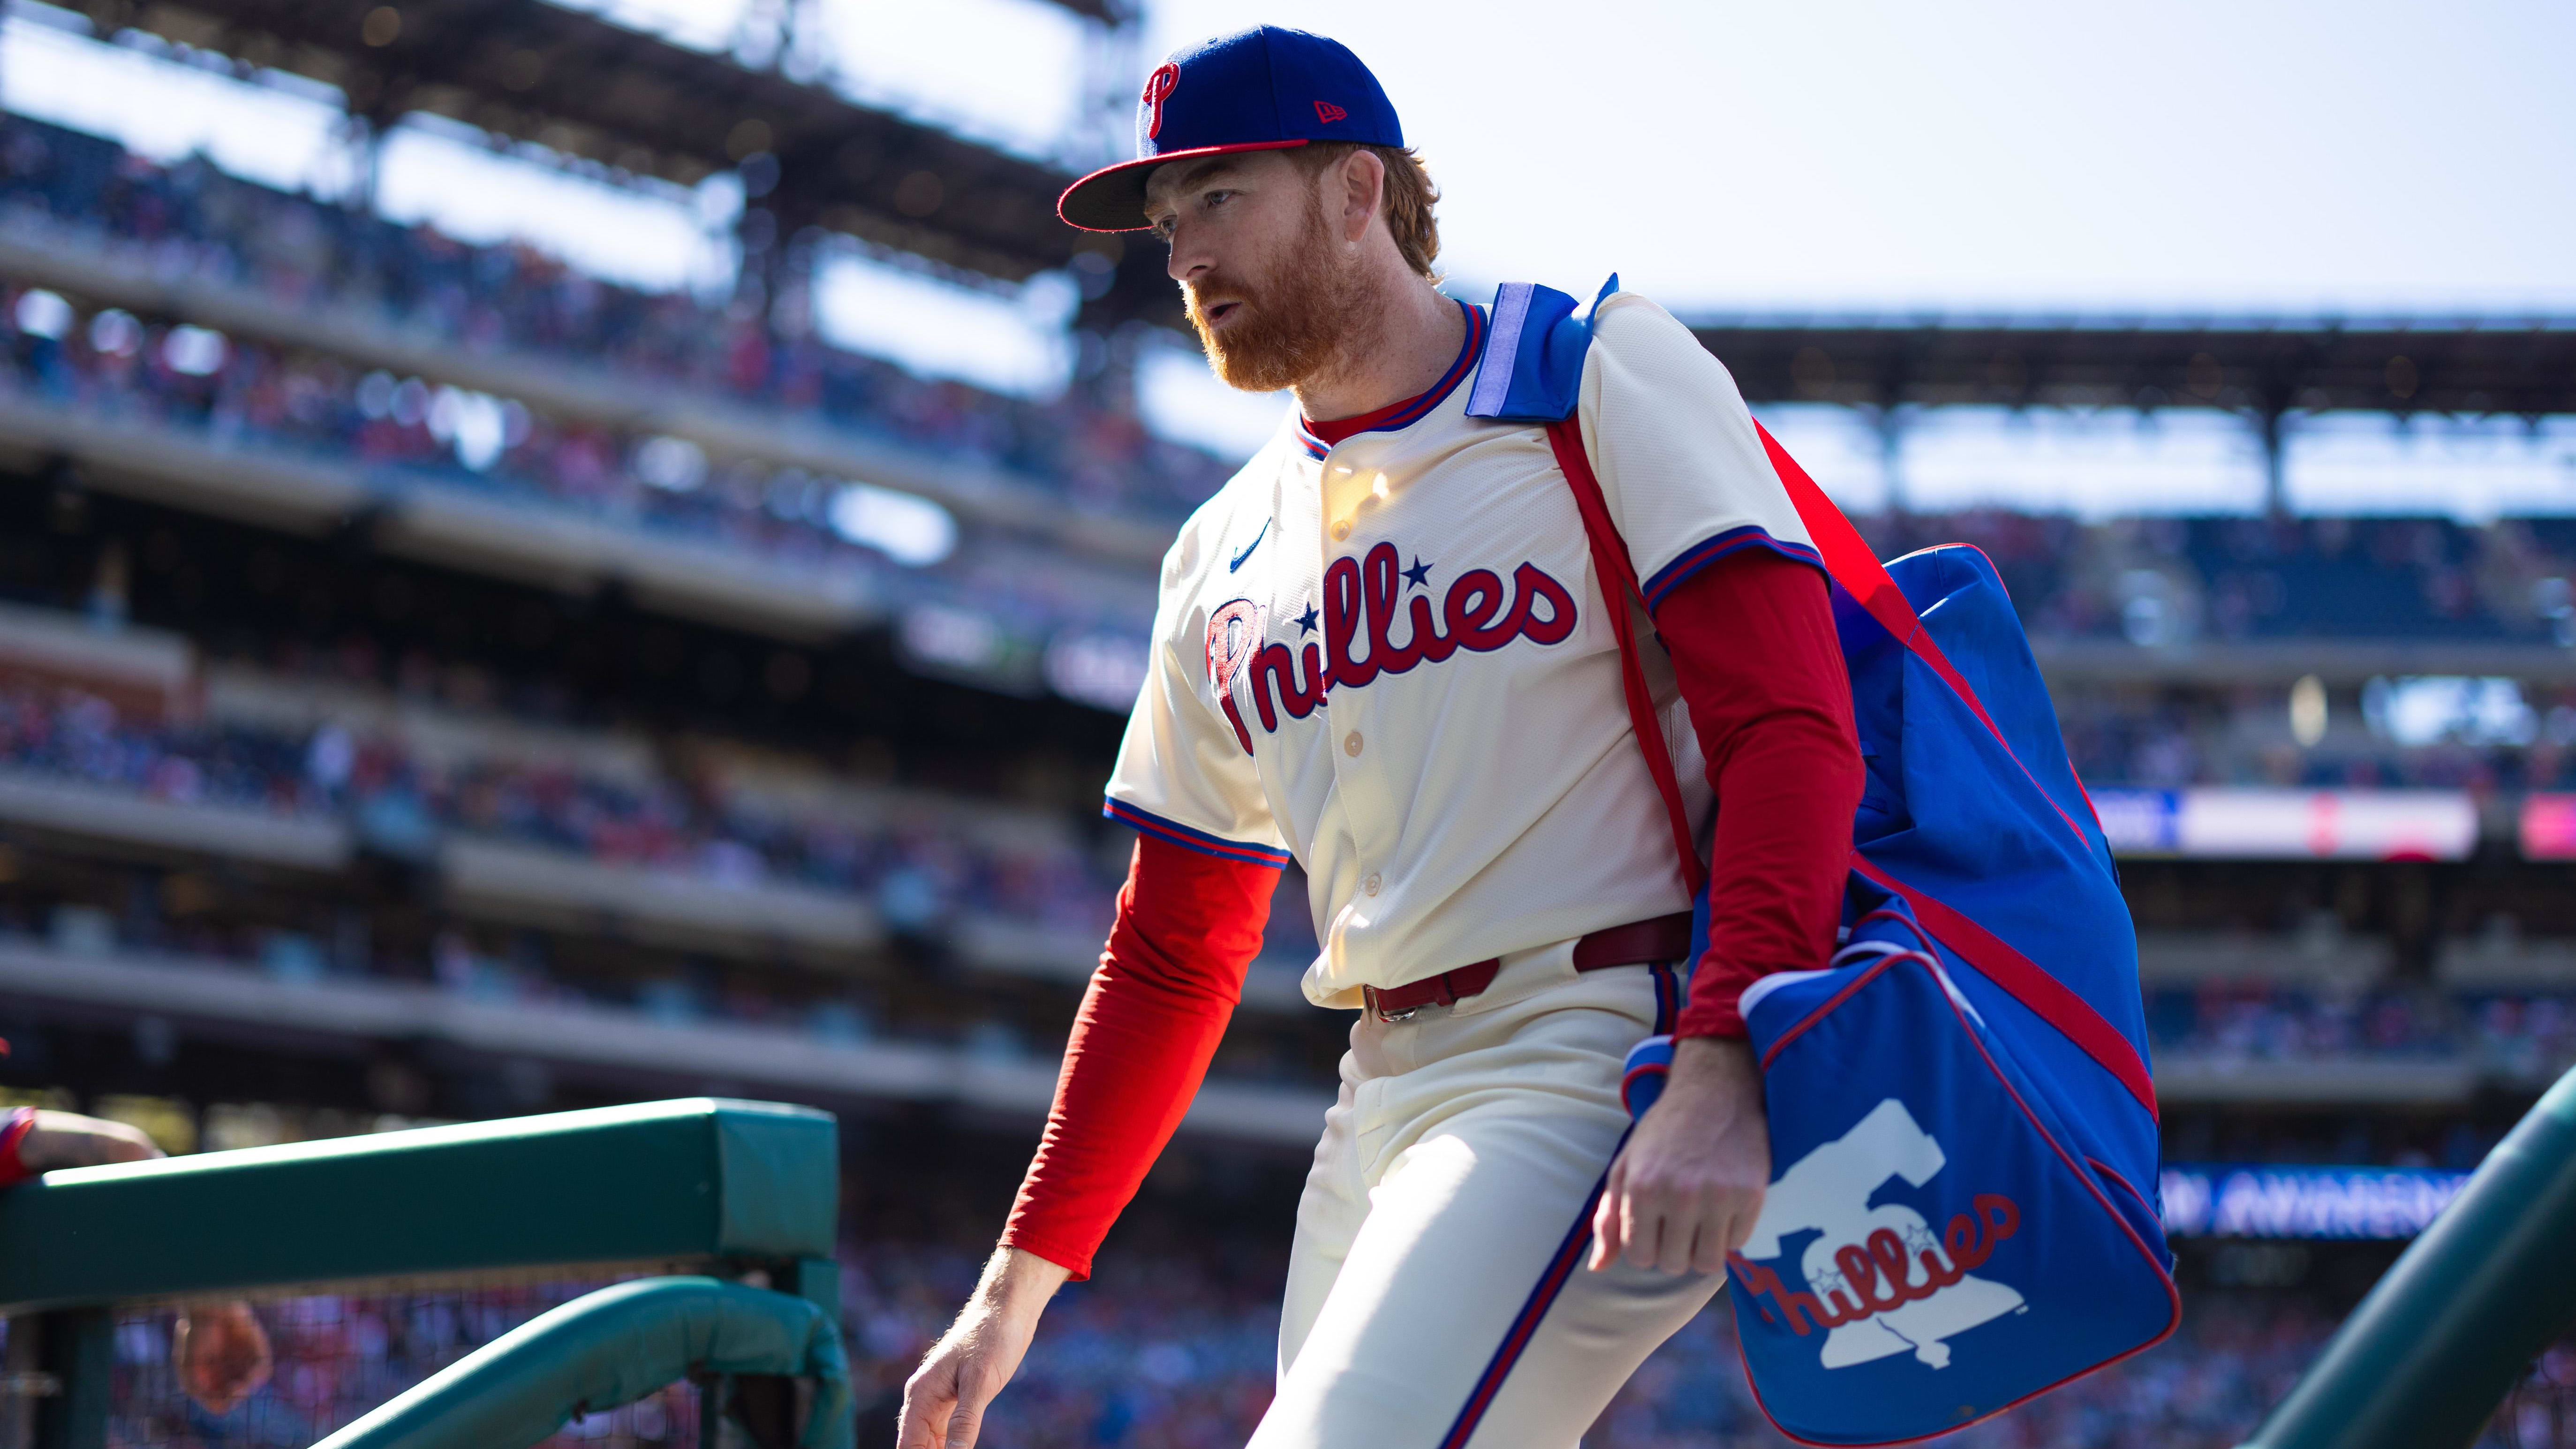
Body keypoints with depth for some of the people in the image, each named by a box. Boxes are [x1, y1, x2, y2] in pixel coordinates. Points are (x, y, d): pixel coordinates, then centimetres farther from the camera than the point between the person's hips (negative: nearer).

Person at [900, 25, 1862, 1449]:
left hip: (1606, 1051, -7)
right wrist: (1021, 1278, 17)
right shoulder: (1224, 557, 20)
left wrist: (1725, 1073, -25)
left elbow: (1790, 728, -11)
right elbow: (1173, 957, 24)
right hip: (1387, 1095, 7)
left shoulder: (1602, 374, 1)